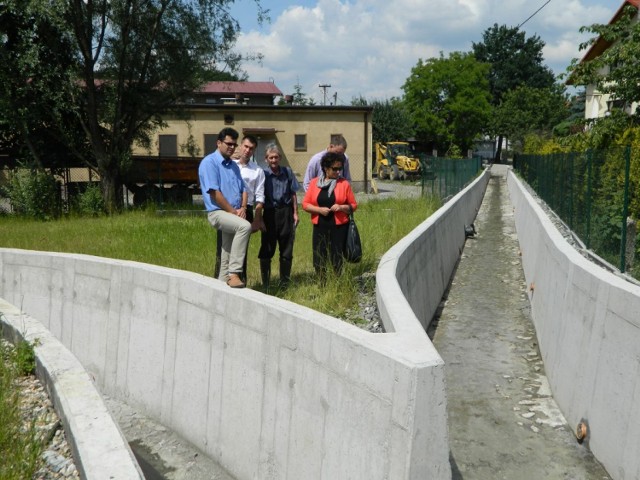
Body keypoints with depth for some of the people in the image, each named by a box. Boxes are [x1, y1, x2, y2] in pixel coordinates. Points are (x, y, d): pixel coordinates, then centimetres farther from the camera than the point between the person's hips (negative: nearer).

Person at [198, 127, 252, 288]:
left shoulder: (233, 165, 19)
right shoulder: (209, 162, -7)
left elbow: (243, 189, 17)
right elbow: (214, 192, -15)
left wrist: (242, 208, -2)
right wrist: (232, 211, -13)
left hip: (234, 214, 8)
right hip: (218, 212, -8)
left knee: (227, 257, 10)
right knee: (245, 226, -34)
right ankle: (234, 273, -33)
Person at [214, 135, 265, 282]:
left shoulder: (257, 171, 11)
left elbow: (259, 197, 7)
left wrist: (257, 220, -2)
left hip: (246, 211, 1)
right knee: (223, 247, -3)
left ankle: (241, 281, 14)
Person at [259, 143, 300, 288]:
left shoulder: (287, 172, 6)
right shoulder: (263, 173, -3)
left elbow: (293, 194, 10)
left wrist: (295, 213, 6)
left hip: (286, 212, 3)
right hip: (270, 213, -2)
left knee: (287, 250, 7)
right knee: (267, 250, 3)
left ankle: (285, 282, 19)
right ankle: (265, 284, 12)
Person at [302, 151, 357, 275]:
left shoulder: (344, 183, 2)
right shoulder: (314, 182, 6)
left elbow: (353, 205, 6)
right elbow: (305, 204, 5)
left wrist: (341, 207, -13)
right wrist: (319, 209, -11)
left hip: (339, 227, -1)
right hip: (320, 227, 1)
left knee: (337, 260, 1)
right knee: (319, 261, 2)